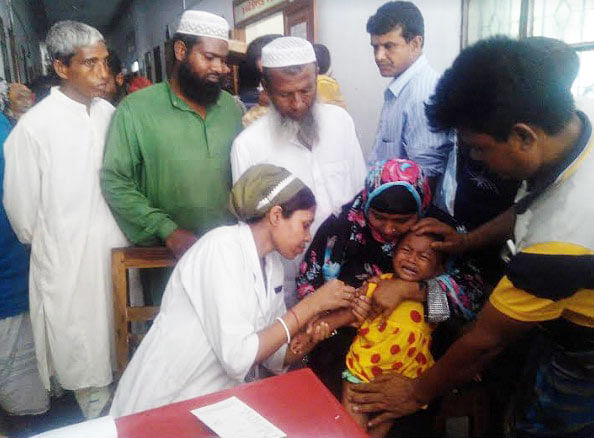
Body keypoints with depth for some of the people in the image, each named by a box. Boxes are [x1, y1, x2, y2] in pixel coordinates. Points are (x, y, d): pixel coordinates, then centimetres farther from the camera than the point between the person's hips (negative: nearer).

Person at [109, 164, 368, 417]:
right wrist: (310, 305, -20)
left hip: (217, 399, 7)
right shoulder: (222, 247, -20)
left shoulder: (272, 262, 3)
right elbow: (237, 357, -26)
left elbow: (273, 357, 3)